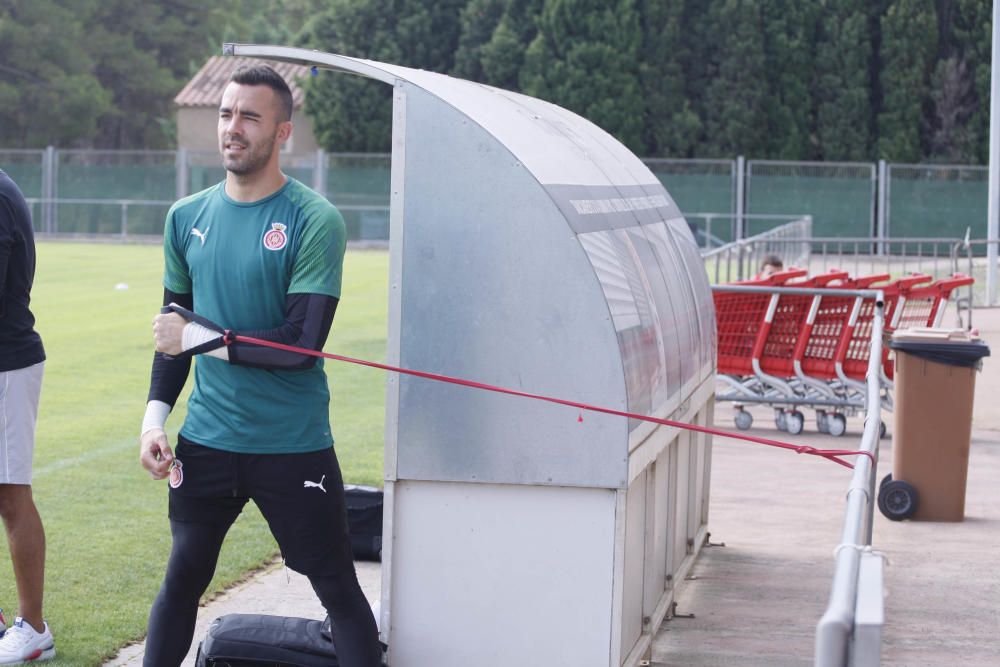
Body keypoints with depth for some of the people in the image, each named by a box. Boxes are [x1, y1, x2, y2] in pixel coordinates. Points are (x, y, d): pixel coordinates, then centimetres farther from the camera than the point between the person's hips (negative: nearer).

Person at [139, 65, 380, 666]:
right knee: (182, 580, 13)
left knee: (338, 588, 2)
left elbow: (302, 343, -18)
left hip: (295, 447, -5)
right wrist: (154, 417, 6)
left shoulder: (315, 222, -11)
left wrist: (202, 339, -13)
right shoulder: (188, 218, 7)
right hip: (206, 441, 5)